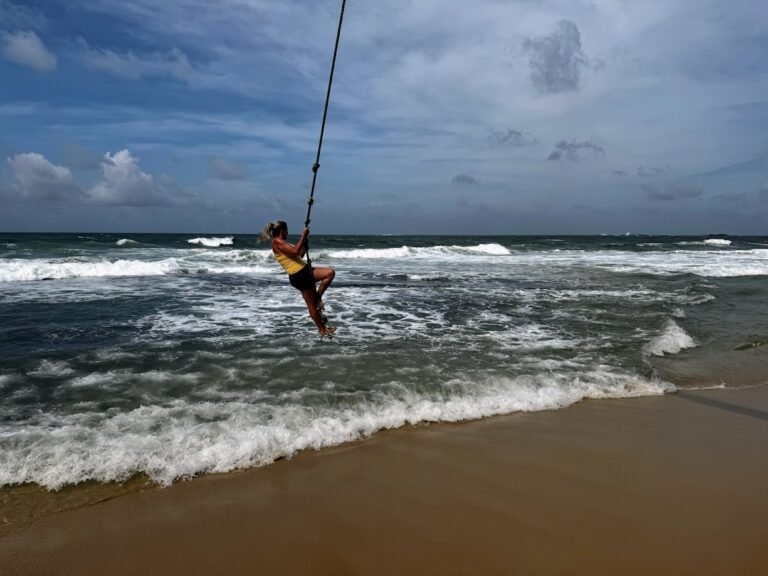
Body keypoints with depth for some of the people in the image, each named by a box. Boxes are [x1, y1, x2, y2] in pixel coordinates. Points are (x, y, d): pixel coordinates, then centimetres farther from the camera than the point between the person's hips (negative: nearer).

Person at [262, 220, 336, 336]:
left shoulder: (282, 242, 20)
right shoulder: (277, 242, -10)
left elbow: (298, 255, 25)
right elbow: (295, 251, -23)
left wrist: (305, 245, 16)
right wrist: (303, 236, -16)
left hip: (305, 271, 10)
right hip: (298, 275, -10)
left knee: (330, 272, 9)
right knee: (311, 304, 0)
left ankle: (318, 298, 11)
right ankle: (323, 330, 12)